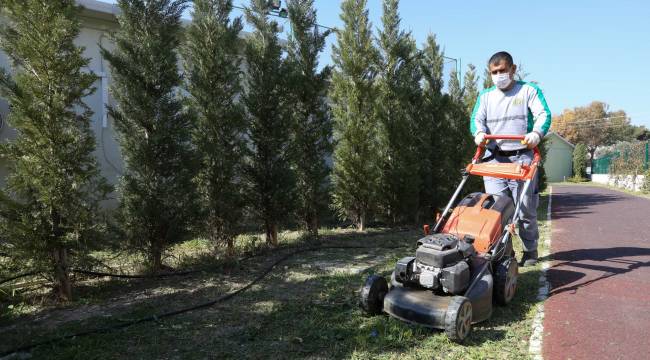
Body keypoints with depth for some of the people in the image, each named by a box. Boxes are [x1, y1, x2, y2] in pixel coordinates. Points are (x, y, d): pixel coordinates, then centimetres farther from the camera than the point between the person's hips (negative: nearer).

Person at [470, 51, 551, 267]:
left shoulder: (529, 91, 10)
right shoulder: (485, 96, 19)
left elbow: (543, 115, -4)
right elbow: (476, 118, 4)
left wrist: (537, 133, -26)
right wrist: (479, 132, -20)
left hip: (522, 157, -2)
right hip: (494, 158, 2)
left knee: (525, 207, 1)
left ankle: (530, 250, 17)